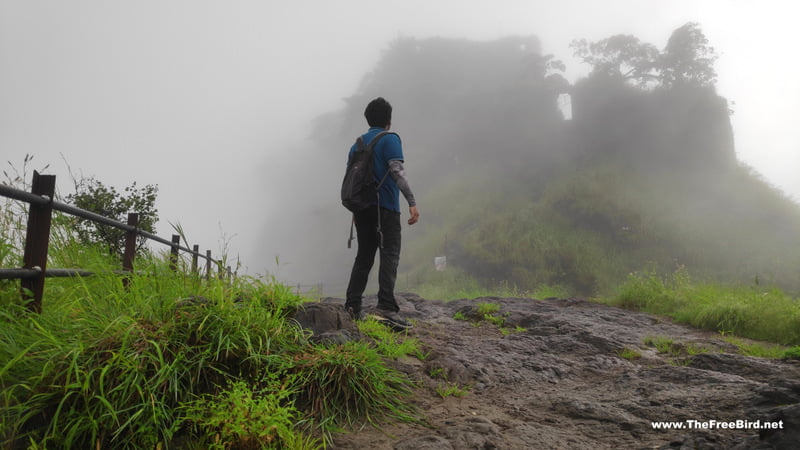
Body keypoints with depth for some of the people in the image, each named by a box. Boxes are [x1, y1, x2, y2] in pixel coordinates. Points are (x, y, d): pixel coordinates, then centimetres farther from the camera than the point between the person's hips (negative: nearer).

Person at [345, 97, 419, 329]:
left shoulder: (357, 143, 18)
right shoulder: (390, 139, -1)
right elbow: (397, 172, -13)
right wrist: (412, 202, -17)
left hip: (362, 208, 7)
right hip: (385, 207, -6)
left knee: (364, 256, 11)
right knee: (390, 255, -9)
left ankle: (352, 306, 8)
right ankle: (386, 307, -20)